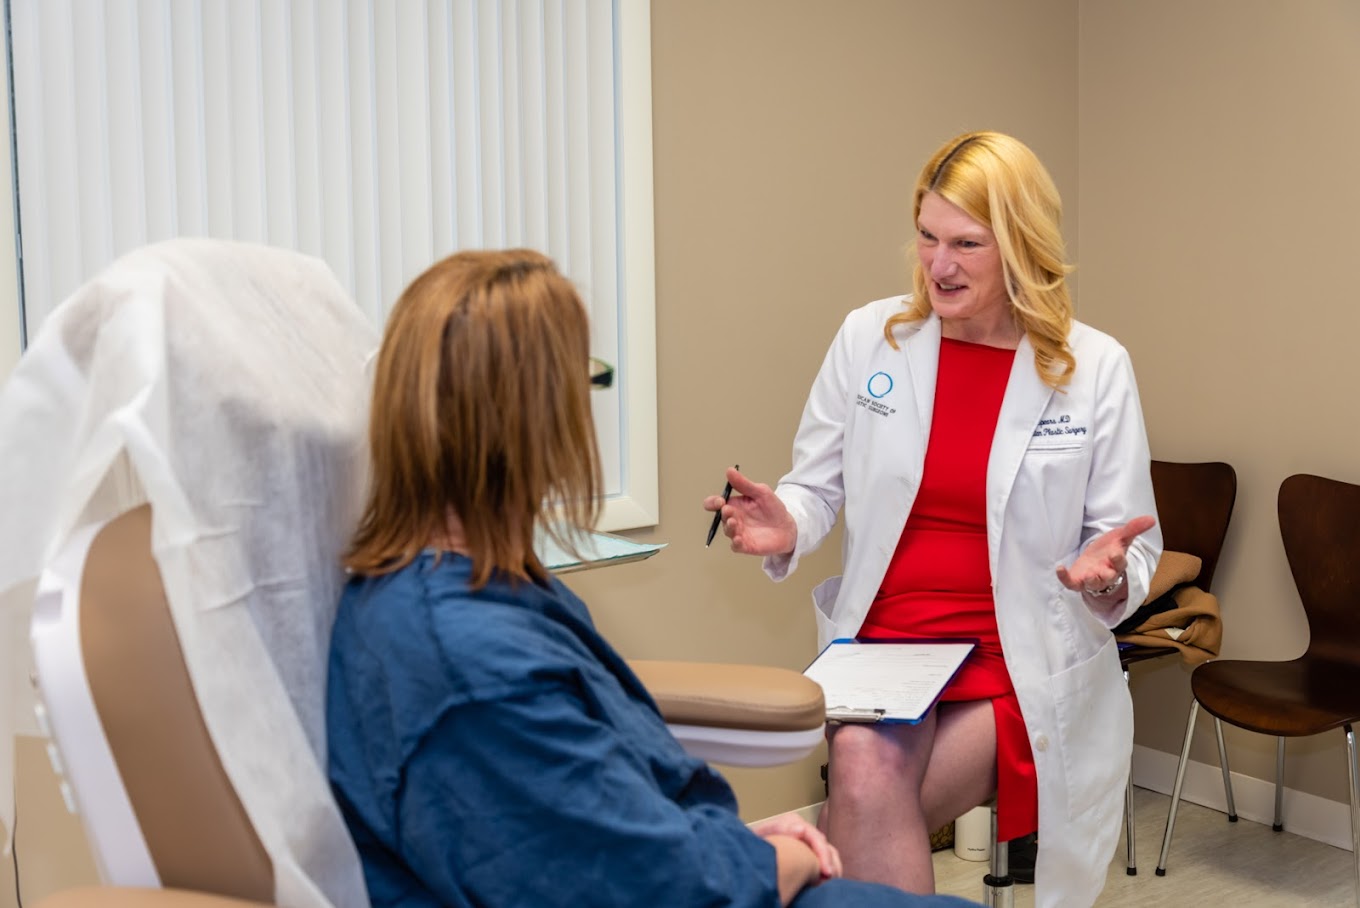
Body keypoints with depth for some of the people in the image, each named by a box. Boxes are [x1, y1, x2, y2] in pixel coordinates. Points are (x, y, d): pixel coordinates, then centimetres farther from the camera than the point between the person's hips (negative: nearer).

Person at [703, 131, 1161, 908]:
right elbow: (817, 487, 10)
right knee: (865, 774, -28)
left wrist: (1108, 576, -19)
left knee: (867, 811, -22)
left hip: (1022, 667, -1)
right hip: (881, 644, 2)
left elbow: (1131, 549, 4)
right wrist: (786, 527, -13)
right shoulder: (868, 338, 2)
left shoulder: (1096, 368, -2)